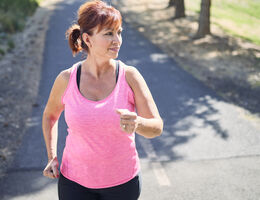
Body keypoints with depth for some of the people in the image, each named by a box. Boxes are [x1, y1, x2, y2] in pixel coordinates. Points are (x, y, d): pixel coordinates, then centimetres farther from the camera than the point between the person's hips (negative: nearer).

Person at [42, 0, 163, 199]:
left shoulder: (130, 76, -13)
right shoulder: (66, 79, -10)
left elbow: (157, 127, -16)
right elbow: (50, 114, 10)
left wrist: (136, 123, -38)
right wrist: (52, 158, 1)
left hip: (122, 181, 0)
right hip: (76, 181, 0)